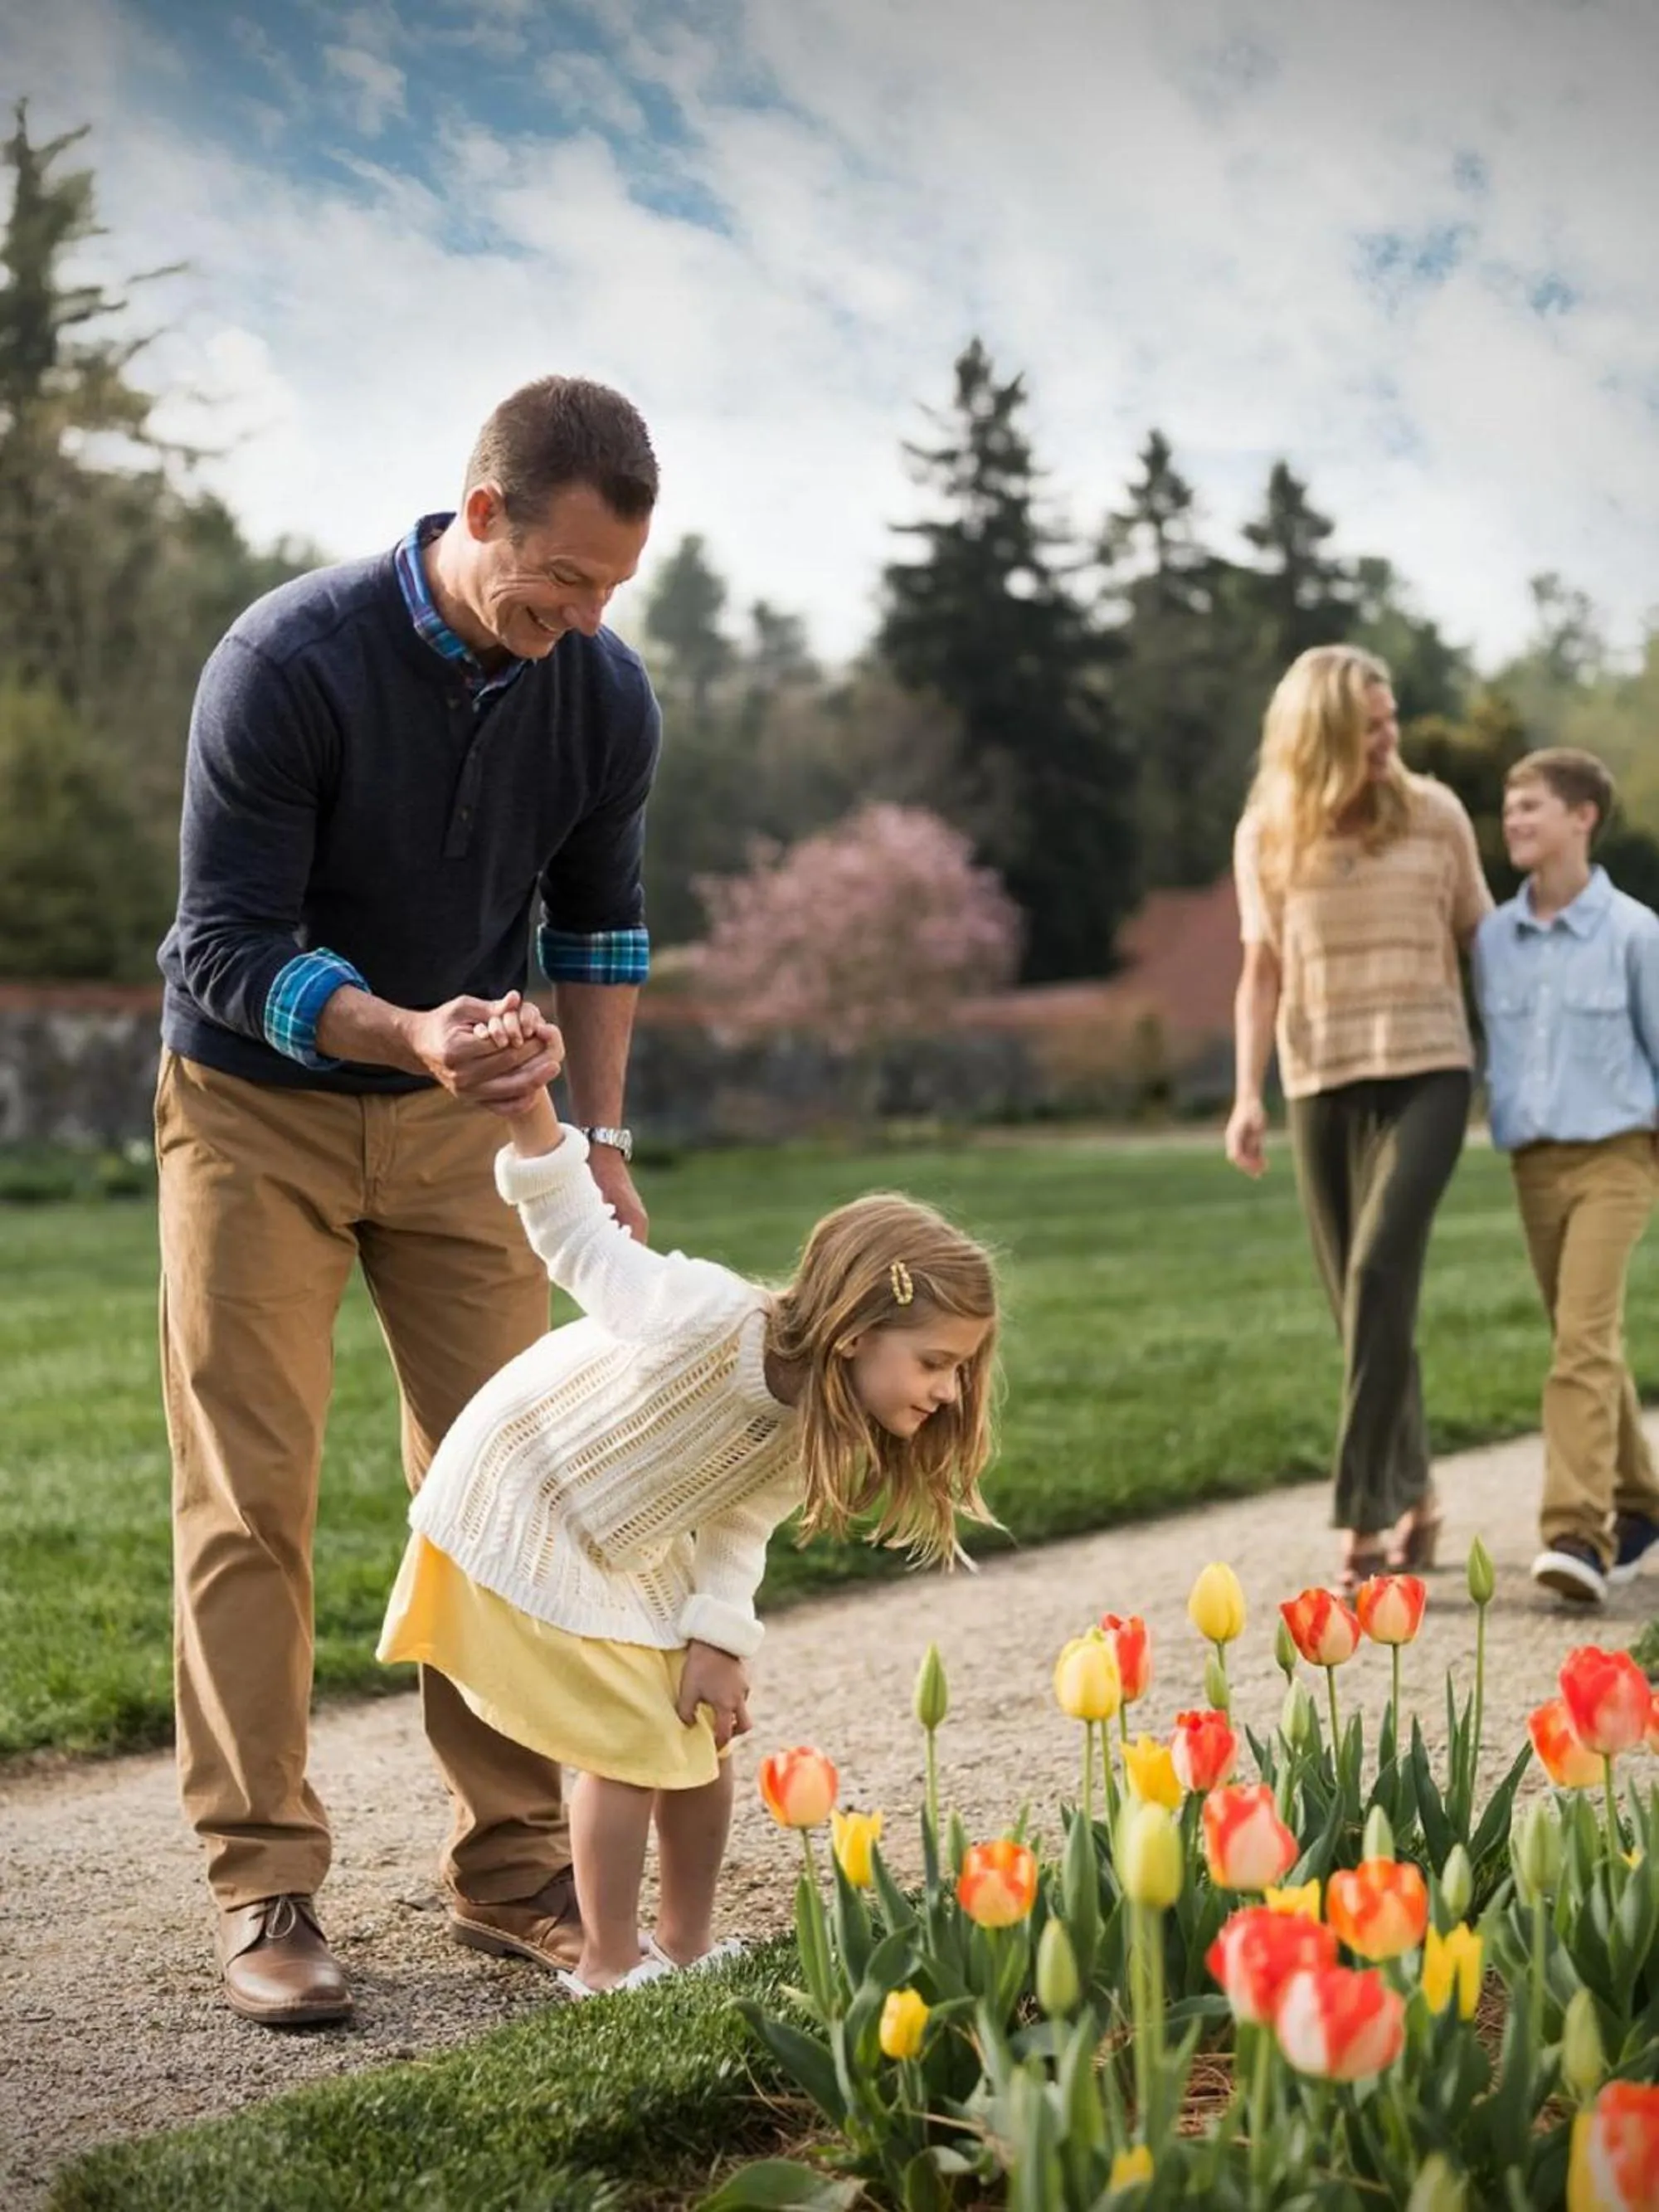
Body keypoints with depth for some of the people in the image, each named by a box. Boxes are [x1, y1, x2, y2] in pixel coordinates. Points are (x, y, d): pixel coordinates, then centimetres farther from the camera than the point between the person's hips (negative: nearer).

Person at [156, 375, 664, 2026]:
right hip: (257, 1104, -4)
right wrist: (404, 1032, -40)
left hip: (456, 1116, 4)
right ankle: (263, 1889, 1)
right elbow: (230, 952, -23)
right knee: (249, 1503, -6)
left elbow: (599, 922, 7)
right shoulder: (286, 662, -24)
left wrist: (599, 1136, -1)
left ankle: (510, 1863, 12)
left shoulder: (604, 697, -9)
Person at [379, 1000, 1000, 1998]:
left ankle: (686, 1941, 24)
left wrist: (717, 1641, -13)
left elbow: (736, 1532, -1)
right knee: (632, 1742, -8)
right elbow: (579, 1239, -30)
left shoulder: (815, 1430, -10)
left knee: (705, 1727, 9)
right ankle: (607, 1964, 7)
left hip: (634, 1544, 8)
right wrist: (531, 1106, -41)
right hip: (524, 1505, -8)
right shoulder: (713, 1318, -35)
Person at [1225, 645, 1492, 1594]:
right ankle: (1415, 1497, 25)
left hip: (1426, 1072, -2)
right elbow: (1261, 976, 8)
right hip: (1323, 1086, 2)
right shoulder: (1267, 834, 6)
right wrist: (1249, 1094, -3)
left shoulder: (1435, 812, 2)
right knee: (1363, 1300, 6)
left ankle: (1364, 1517, -17)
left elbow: (1481, 940, 10)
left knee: (1380, 1276, -19)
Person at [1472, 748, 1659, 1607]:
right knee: (1581, 1343, 12)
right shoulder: (1493, 939, 5)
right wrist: (1499, 1121, 11)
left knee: (1585, 1338, -16)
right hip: (1533, 1161, 5)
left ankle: (1577, 1532, -21)